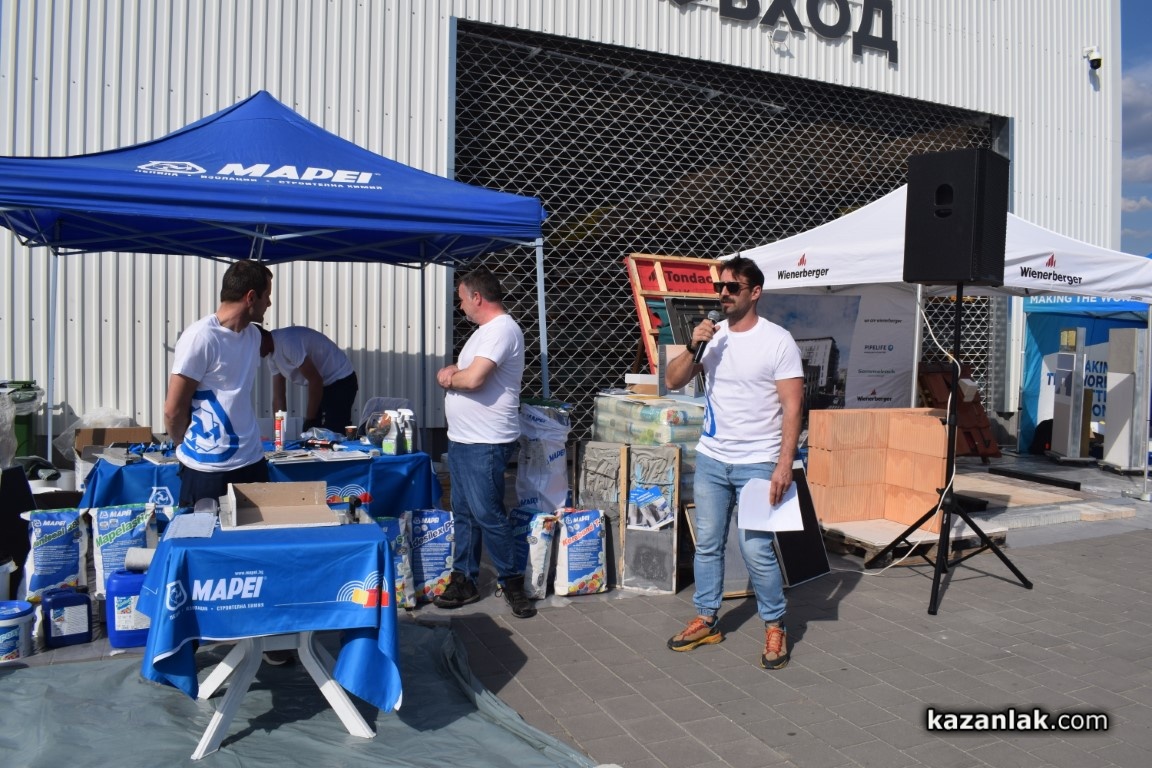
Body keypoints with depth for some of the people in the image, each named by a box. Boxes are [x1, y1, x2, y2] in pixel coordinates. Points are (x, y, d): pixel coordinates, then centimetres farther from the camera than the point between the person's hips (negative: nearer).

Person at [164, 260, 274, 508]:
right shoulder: (200, 337, -15)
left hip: (253, 460, 6)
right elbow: (173, 410, -10)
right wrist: (190, 447, 6)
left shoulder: (254, 335, 8)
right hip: (208, 468, -6)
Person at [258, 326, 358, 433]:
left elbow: (315, 380, -25)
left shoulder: (287, 341, -26)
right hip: (323, 385, 10)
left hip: (341, 382, -10)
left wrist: (309, 421, -17)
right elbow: (278, 398, 7)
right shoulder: (273, 356, 4)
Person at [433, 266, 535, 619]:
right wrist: (451, 371, -2)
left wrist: (448, 377, -6)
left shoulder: (502, 329, -16)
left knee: (488, 515, -4)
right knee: (464, 513, 15)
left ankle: (511, 580, 10)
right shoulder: (485, 330, 18)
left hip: (485, 444, -10)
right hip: (462, 440, 11)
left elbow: (473, 379, -27)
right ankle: (464, 580, 25)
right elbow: (463, 372, 21)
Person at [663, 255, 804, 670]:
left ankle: (776, 627, 16)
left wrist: (784, 464, -18)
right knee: (707, 544, 13)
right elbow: (673, 381, 3)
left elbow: (792, 407, -11)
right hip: (710, 459, 5)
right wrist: (692, 347, -14)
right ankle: (706, 620, 27)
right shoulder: (711, 335, 5)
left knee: (756, 550, -3)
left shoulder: (777, 340, -9)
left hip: (757, 463, -5)